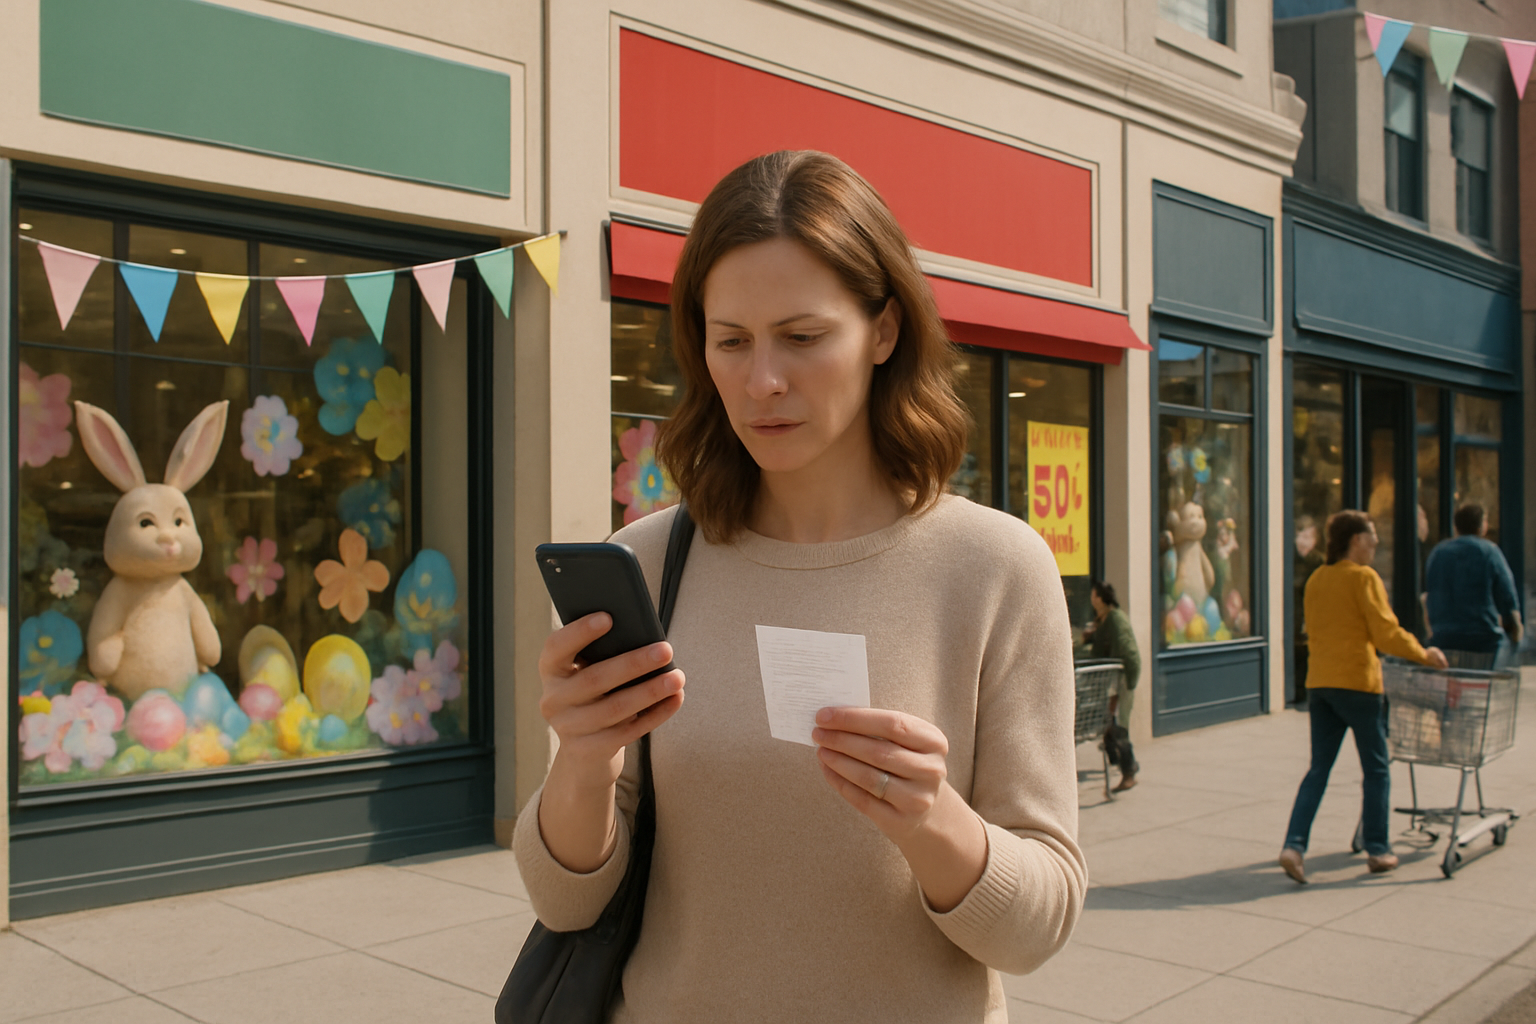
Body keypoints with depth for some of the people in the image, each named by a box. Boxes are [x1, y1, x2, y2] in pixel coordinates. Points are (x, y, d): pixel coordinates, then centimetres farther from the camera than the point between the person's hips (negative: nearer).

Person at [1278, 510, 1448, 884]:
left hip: (1319, 681, 6)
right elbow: (1387, 633, -12)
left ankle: (1294, 845, -4)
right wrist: (1424, 654, 1)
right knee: (1376, 769, 9)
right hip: (1356, 681, -6)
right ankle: (1377, 850, 15)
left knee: (1319, 768, 8)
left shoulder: (1316, 579, 11)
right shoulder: (1364, 577, -9)